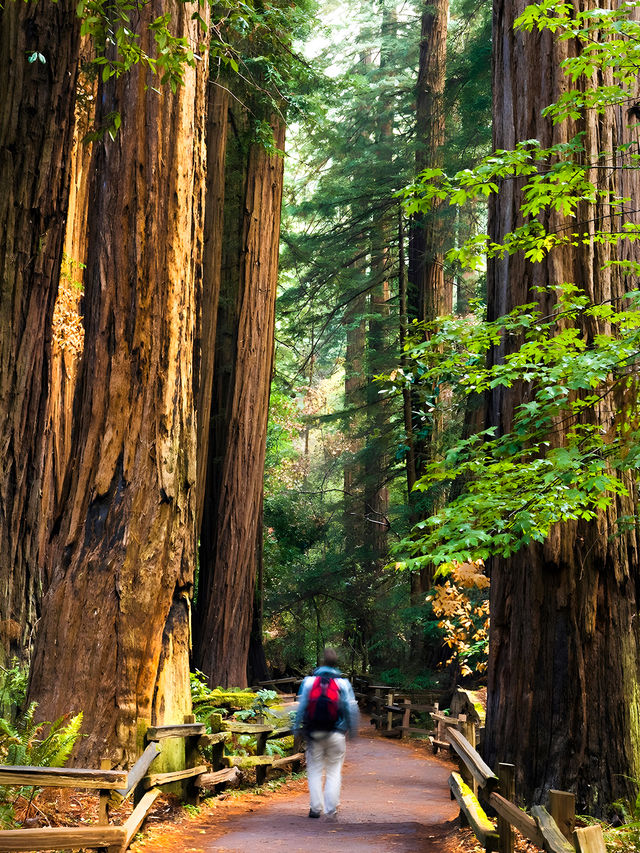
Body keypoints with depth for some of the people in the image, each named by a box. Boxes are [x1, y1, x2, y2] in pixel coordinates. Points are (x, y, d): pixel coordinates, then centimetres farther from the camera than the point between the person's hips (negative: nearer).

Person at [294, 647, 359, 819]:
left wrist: (297, 728, 8)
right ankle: (331, 809, 6)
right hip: (336, 734, 0)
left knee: (315, 770, 11)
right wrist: (353, 730, 11)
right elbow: (351, 710, 0)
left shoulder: (309, 681, -2)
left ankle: (315, 808, 10)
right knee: (334, 771, 9)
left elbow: (301, 707, 0)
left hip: (314, 733, 1)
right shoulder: (343, 683, -3)